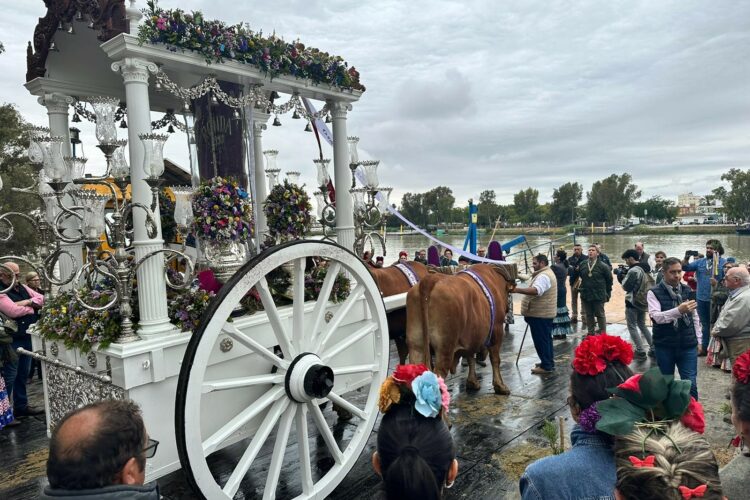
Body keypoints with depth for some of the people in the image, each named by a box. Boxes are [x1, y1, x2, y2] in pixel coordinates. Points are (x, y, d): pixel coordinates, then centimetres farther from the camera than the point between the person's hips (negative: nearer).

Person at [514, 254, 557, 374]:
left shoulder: (543, 276, -19)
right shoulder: (546, 273, 18)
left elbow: (536, 290, -37)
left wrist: (518, 290, -43)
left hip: (540, 314, -11)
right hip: (544, 313, 11)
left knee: (541, 340, -5)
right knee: (545, 339, 17)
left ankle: (546, 366, 0)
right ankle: (549, 362, 27)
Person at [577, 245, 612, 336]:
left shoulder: (603, 266, -9)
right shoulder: (582, 264, 1)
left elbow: (609, 280, 0)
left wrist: (607, 293, 3)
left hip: (599, 296, -4)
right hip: (585, 295, 4)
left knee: (600, 315, 6)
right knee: (589, 315, 13)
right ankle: (591, 332, 24)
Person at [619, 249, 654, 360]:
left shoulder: (634, 270, -20)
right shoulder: (645, 268, 9)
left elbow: (626, 287, -19)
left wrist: (622, 277, -3)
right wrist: (626, 276, 4)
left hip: (633, 302, -9)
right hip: (644, 301, 9)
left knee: (632, 327, 1)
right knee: (642, 325, 20)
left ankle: (640, 352, 0)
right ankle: (653, 349, 19)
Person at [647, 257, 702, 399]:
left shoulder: (687, 290, 6)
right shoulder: (654, 292, -8)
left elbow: (695, 317, 13)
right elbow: (655, 316, -23)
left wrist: (698, 340, 12)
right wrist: (679, 310, -36)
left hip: (688, 345, 2)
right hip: (664, 346, -2)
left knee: (690, 384, 3)